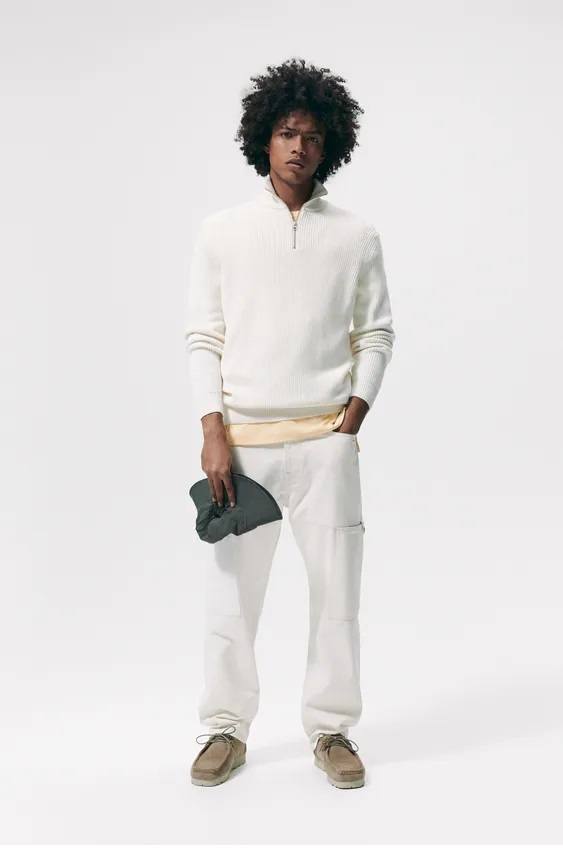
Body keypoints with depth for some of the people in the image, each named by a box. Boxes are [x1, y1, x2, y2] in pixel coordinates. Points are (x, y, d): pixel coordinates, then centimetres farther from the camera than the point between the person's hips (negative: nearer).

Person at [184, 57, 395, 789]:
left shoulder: (357, 237, 4)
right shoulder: (222, 231, 4)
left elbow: (377, 336, 8)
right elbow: (203, 338, 3)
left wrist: (351, 423, -3)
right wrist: (213, 434, -6)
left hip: (325, 441, 0)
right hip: (241, 440, 0)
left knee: (336, 590, 3)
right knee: (230, 591, 5)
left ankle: (332, 730, 20)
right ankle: (226, 730, 21)